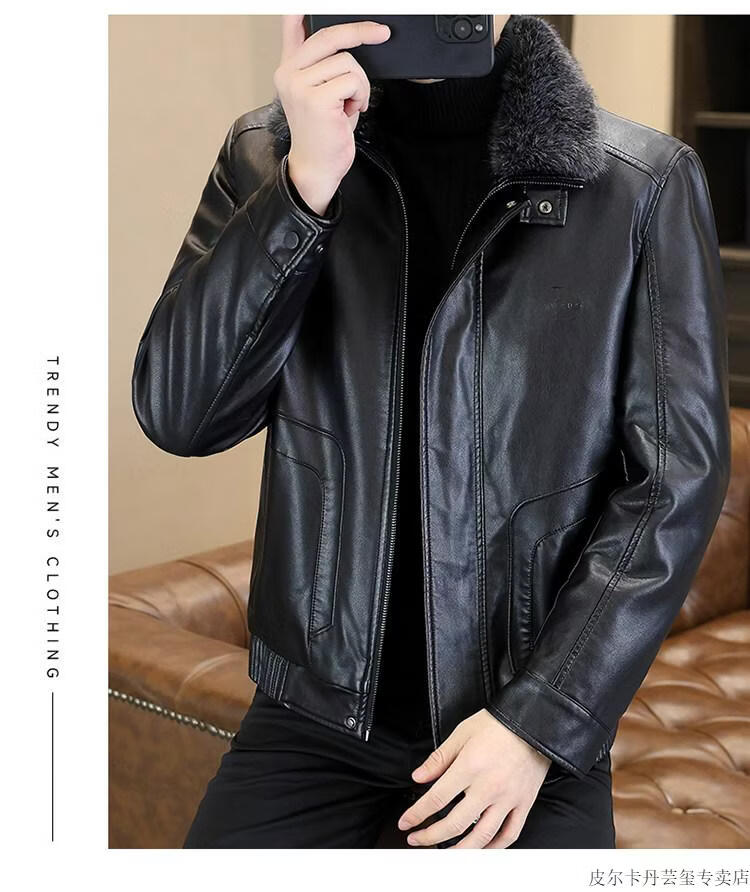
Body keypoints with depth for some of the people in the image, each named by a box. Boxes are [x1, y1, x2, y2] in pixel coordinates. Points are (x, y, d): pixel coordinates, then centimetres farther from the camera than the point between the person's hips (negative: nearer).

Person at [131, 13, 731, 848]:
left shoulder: (646, 183, -9)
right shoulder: (270, 153, -2)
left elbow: (678, 477, -7)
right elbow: (177, 413, -10)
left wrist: (542, 719, -12)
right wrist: (305, 184, -21)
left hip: (536, 719, -1)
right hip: (317, 708, 2)